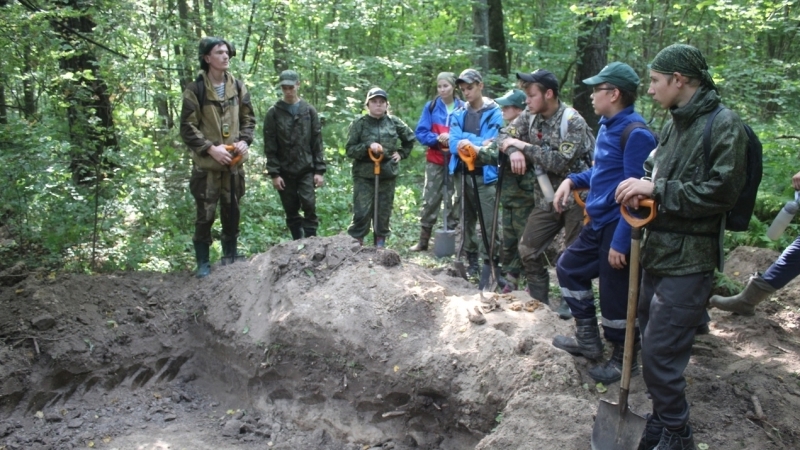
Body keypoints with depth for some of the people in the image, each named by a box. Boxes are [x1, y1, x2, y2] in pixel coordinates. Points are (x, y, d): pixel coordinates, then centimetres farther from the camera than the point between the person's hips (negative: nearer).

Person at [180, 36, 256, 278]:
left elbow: (248, 119, 14)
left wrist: (244, 141, -4)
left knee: (232, 212, 12)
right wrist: (210, 149, -16)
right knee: (206, 214, 0)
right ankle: (203, 263, 11)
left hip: (234, 163, 4)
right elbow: (187, 128, -7)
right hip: (206, 164, -4)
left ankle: (230, 257, 26)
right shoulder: (195, 90, -6)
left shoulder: (238, 87, 8)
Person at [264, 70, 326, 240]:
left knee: (309, 205, -12)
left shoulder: (309, 110, 5)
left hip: (307, 170, 0)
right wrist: (274, 173, -7)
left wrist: (319, 170, -2)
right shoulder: (274, 112, 2)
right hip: (285, 171, 0)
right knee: (291, 212, 6)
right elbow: (270, 146, -1)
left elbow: (317, 143, 4)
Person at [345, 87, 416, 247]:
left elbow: (410, 138, 22)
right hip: (364, 174, -3)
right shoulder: (359, 123, -2)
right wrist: (368, 146, -18)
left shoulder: (394, 122, 6)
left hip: (388, 174, 3)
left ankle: (380, 243, 19)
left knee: (384, 211, 8)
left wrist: (401, 153, 10)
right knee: (362, 211, -8)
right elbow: (349, 150, -4)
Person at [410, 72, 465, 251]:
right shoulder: (431, 107, 3)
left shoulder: (463, 108, 0)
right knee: (430, 200, 3)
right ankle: (423, 241, 9)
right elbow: (421, 133, 1)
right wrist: (438, 138, -16)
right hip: (435, 160, 1)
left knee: (454, 201, 2)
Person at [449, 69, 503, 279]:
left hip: (486, 175, -5)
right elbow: (454, 144, -2)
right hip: (463, 173, 5)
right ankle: (471, 259, 23)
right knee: (467, 220, 12)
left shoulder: (494, 113, -4)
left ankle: (489, 262, -1)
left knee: (489, 222, -8)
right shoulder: (458, 114, 9)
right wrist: (476, 145, -16)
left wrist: (465, 139, -8)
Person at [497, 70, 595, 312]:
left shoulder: (573, 122, -18)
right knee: (528, 250, 8)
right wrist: (513, 151, -21)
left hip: (576, 198, -7)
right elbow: (504, 137, 3)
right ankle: (539, 302, 22)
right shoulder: (530, 117, 2)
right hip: (546, 198, 7)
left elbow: (560, 162, -25)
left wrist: (524, 146, -20)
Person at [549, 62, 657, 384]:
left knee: (616, 295, 2)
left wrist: (621, 241, -25)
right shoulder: (607, 126, 8)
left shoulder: (635, 133, -20)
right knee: (569, 267, 21)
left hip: (619, 226, -10)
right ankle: (589, 340, 33)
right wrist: (572, 181, 4)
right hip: (598, 223, 10)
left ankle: (625, 359, 24)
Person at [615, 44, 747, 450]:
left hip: (688, 261, -9)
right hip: (658, 252, 9)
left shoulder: (724, 125, -13)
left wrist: (657, 190, -19)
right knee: (653, 347, 17)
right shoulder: (675, 123, 13)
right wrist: (641, 188, 2)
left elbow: (721, 192, -20)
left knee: (660, 356, -6)